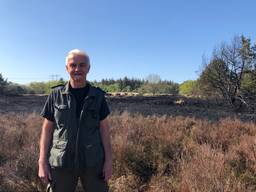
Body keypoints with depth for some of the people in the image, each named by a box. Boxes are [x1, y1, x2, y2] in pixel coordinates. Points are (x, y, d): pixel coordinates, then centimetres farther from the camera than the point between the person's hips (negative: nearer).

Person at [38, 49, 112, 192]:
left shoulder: (98, 95, 0)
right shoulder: (56, 95, 0)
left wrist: (108, 160, -3)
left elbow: (104, 128, 1)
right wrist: (42, 162, -3)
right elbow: (47, 129, 1)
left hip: (93, 162, 0)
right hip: (61, 162, 0)